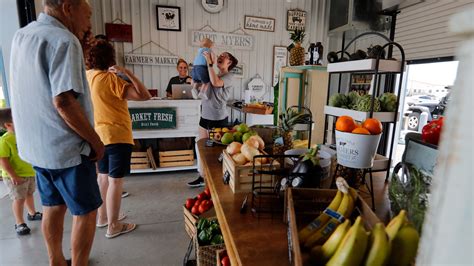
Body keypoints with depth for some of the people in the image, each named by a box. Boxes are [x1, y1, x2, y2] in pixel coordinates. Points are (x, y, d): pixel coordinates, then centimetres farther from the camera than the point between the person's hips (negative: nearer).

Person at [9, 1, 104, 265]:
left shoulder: (21, 36, 11)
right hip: (66, 147, -9)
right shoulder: (63, 40, -17)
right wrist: (96, 142, -16)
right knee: (86, 212, 7)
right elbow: (64, 102, -25)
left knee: (53, 206, 21)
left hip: (36, 144, 9)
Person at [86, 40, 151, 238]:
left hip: (99, 134, 9)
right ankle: (113, 226, 11)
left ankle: (102, 217, 33)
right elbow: (144, 95, -28)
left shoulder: (87, 76, 4)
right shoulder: (111, 79, -19)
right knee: (115, 181, 0)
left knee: (103, 177, 19)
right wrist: (127, 72, -22)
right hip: (117, 135, -8)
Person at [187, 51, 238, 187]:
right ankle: (202, 177, 25)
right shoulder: (213, 74, 16)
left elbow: (215, 83, -28)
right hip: (205, 116, 8)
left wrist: (210, 63, -21)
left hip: (218, 118, -8)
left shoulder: (229, 76, -7)